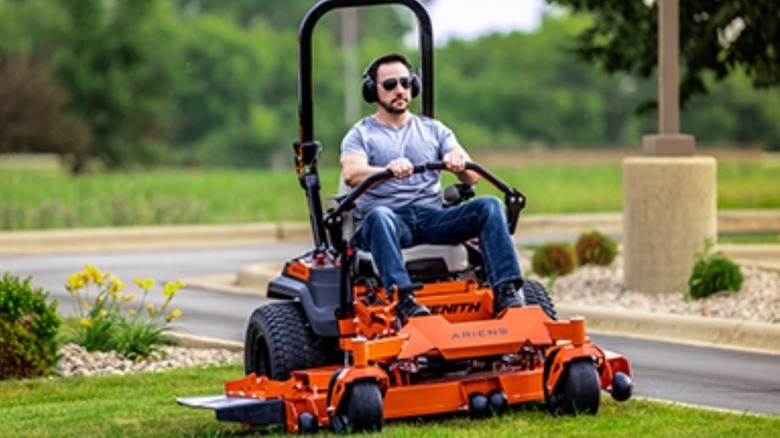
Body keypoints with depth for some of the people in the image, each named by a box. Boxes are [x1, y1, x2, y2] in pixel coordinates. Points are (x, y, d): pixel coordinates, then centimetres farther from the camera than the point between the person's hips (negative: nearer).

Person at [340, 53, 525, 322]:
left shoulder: (433, 129, 21)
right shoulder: (360, 135, 12)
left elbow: (472, 177, 8)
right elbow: (351, 174, -11)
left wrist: (459, 163, -18)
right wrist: (388, 170, -32)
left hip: (432, 218, 3)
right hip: (390, 220, -3)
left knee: (490, 206, -22)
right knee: (379, 216, -39)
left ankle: (505, 292, -35)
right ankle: (404, 300, -55)